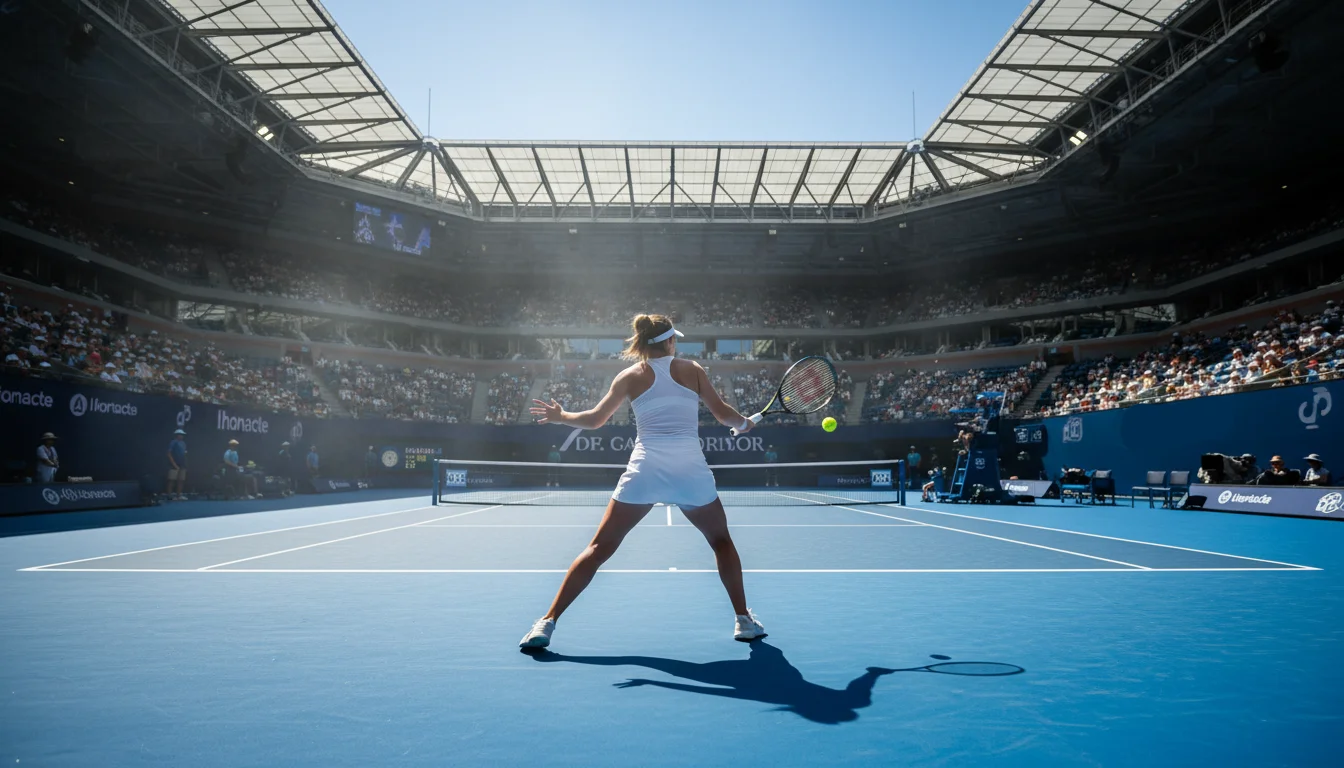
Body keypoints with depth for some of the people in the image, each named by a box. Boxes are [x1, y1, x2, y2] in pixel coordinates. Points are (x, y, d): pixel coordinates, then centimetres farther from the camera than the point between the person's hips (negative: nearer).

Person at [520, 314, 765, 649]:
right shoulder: (692, 369, 8)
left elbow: (594, 419, 9)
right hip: (691, 472, 0)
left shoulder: (631, 376, 9)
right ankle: (744, 621, 20)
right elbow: (723, 413, 10)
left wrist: (560, 416, 26)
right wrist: (745, 423, 31)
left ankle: (547, 623, 5)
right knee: (722, 542, 22)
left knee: (599, 548, 7)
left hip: (644, 471, 0)